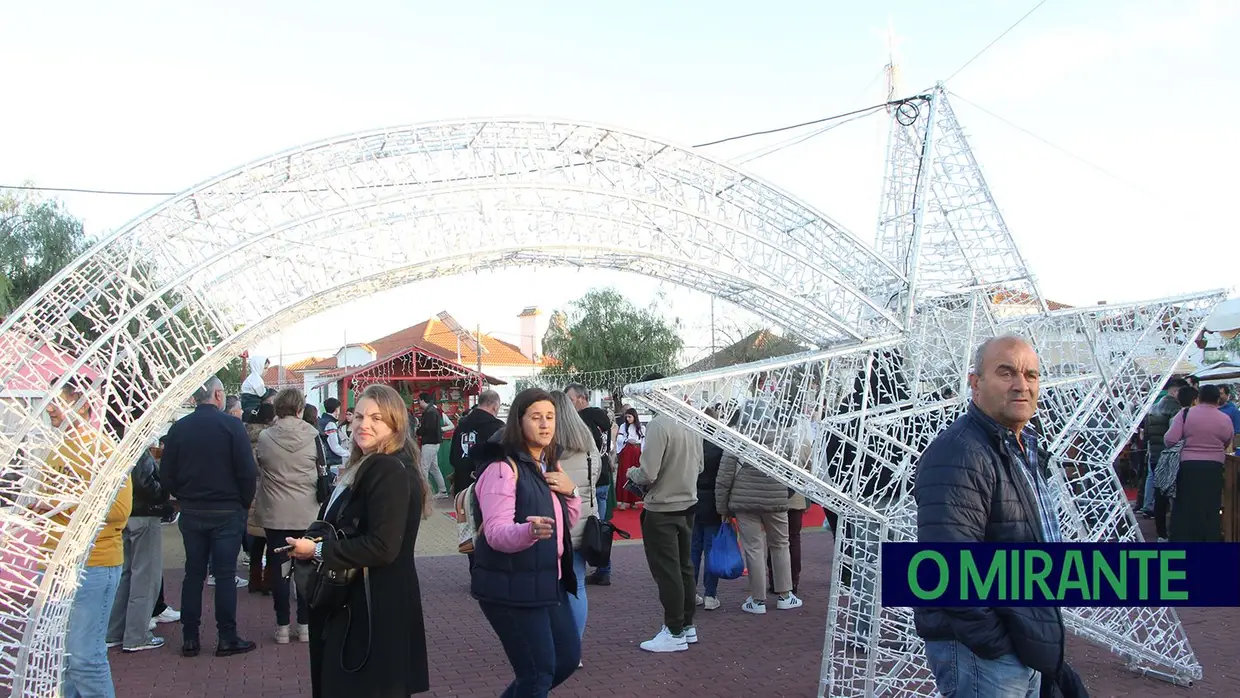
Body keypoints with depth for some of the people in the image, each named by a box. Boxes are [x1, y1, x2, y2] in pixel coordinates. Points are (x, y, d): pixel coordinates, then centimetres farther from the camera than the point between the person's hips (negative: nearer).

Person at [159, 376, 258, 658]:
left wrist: (184, 497, 16)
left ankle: (190, 638, 15)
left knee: (193, 573, 11)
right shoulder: (231, 425, -11)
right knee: (225, 574, 2)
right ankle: (227, 638, 5)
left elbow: (166, 474, 2)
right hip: (227, 511, -4)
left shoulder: (178, 428, 0)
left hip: (191, 512, 4)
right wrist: (245, 503, 2)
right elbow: (247, 472, -13)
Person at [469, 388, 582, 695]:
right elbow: (496, 532, -25)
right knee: (538, 671, -5)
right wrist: (530, 530, -45)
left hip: (549, 582, 9)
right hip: (511, 588, -9)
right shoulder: (502, 467, -16)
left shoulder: (548, 465, 11)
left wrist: (571, 492, -2)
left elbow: (566, 524, 18)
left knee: (568, 657, 16)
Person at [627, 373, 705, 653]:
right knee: (684, 567, 17)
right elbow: (698, 466, 12)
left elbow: (647, 475, -22)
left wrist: (631, 472, -2)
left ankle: (674, 632, 8)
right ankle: (688, 626, 26)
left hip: (662, 510, -8)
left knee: (667, 572, 1)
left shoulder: (658, 424, -21)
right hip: (687, 505, 8)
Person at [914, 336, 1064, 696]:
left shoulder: (1025, 449, 13)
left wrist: (1041, 637, 18)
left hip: (1029, 648, 10)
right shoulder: (958, 454, -22)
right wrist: (995, 644, -23)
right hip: (982, 652, -10)